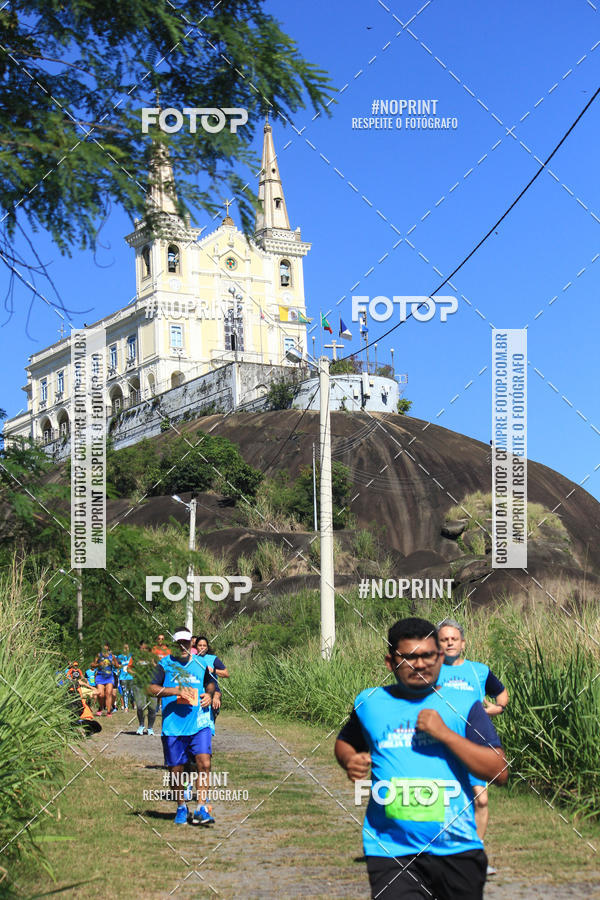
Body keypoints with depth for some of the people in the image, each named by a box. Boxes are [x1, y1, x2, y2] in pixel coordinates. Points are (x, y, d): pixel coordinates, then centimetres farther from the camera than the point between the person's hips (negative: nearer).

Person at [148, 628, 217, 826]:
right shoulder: (165, 664, 3)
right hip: (173, 725, -1)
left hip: (200, 722, 1)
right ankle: (181, 807, 25)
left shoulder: (201, 663, 12)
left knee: (204, 763, -14)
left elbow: (210, 683, 29)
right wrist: (176, 691, -16)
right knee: (176, 769, 5)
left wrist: (209, 694, 7)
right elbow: (152, 688, -4)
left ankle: (201, 809, -9)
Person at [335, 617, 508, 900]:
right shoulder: (369, 703, 6)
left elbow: (500, 772, -7)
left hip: (457, 849, 1)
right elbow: (344, 743, 25)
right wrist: (351, 761, 1)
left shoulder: (463, 706, 1)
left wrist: (445, 733, -16)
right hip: (391, 852, 0)